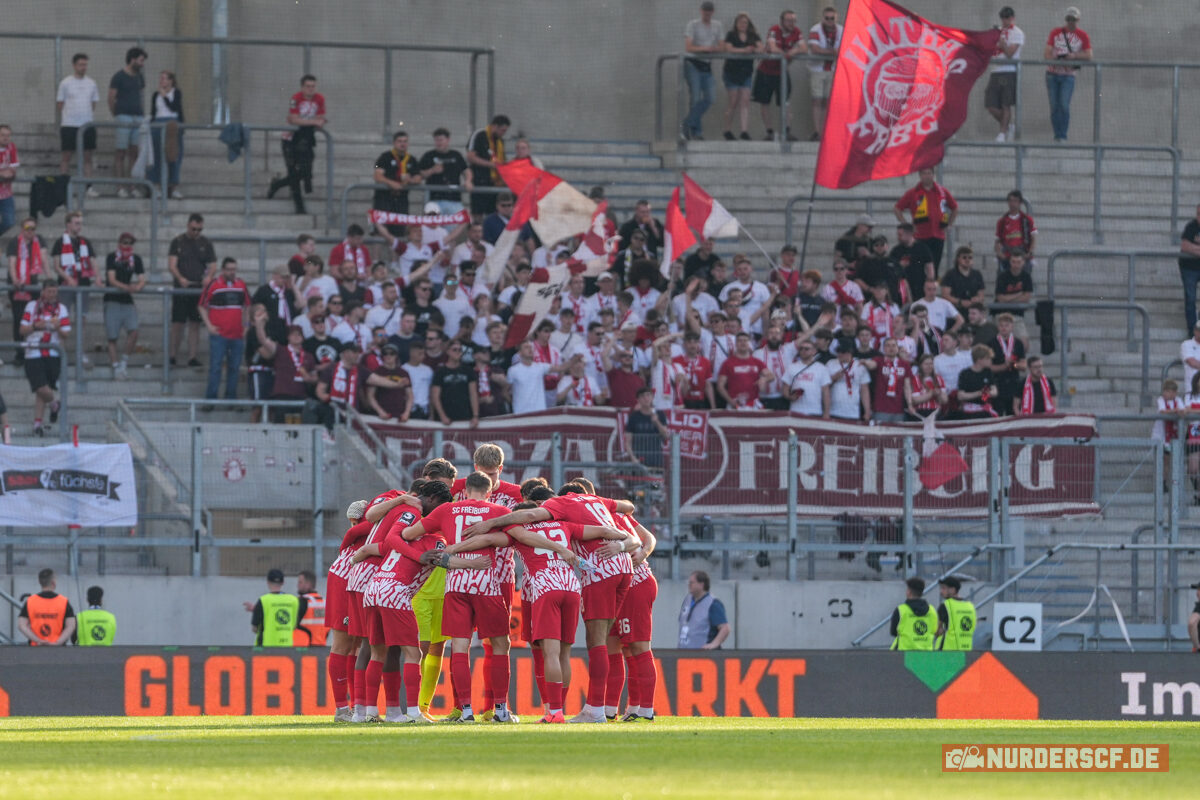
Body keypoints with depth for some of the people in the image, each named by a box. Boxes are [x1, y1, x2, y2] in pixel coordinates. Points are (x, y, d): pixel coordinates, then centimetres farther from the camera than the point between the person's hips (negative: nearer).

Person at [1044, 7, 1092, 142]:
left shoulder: (1083, 36, 1)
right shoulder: (1055, 33, 6)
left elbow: (1088, 56, -4)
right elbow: (1047, 52, 2)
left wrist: (1074, 56, -21)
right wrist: (1052, 61, -20)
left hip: (1068, 75, -2)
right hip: (1052, 74, 2)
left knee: (1064, 105, -16)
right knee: (1054, 106, 2)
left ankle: (1063, 136, -12)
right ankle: (1057, 136, 10)